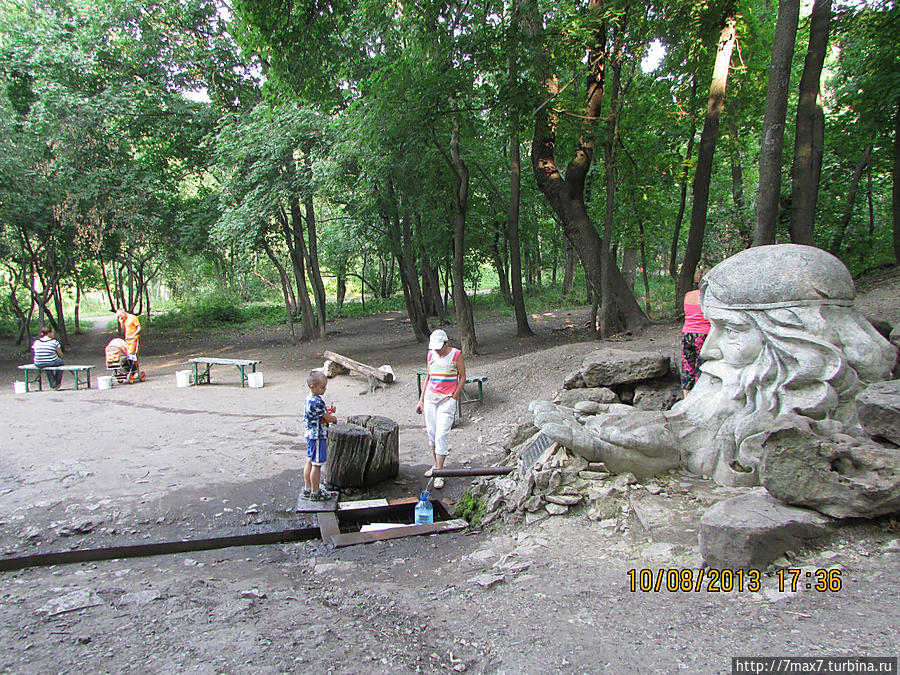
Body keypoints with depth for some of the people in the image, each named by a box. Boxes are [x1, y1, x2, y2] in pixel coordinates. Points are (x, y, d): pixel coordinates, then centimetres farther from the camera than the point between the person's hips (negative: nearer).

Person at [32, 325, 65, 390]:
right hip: (52, 363, -4)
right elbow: (61, 355, -4)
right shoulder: (54, 342, -11)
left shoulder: (36, 342, -1)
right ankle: (58, 383, 35)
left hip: (39, 364, 4)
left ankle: (53, 384, 39)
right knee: (62, 362, 30)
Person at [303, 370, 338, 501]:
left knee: (310, 462, 17)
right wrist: (334, 418, 4)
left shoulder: (310, 398, 7)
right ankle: (315, 493, 10)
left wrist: (329, 410, 2)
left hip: (310, 435, 10)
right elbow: (328, 418, -17)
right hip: (318, 436, -10)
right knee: (317, 465, 0)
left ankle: (307, 490, 27)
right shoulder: (317, 402, -25)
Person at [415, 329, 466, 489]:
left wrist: (454, 398, -9)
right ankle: (436, 465, 26)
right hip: (430, 398, 5)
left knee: (441, 435, -10)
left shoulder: (456, 355, -6)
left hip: (447, 400, -5)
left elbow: (462, 378, -2)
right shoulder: (431, 354, 7)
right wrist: (421, 400, 14)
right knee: (431, 433, 7)